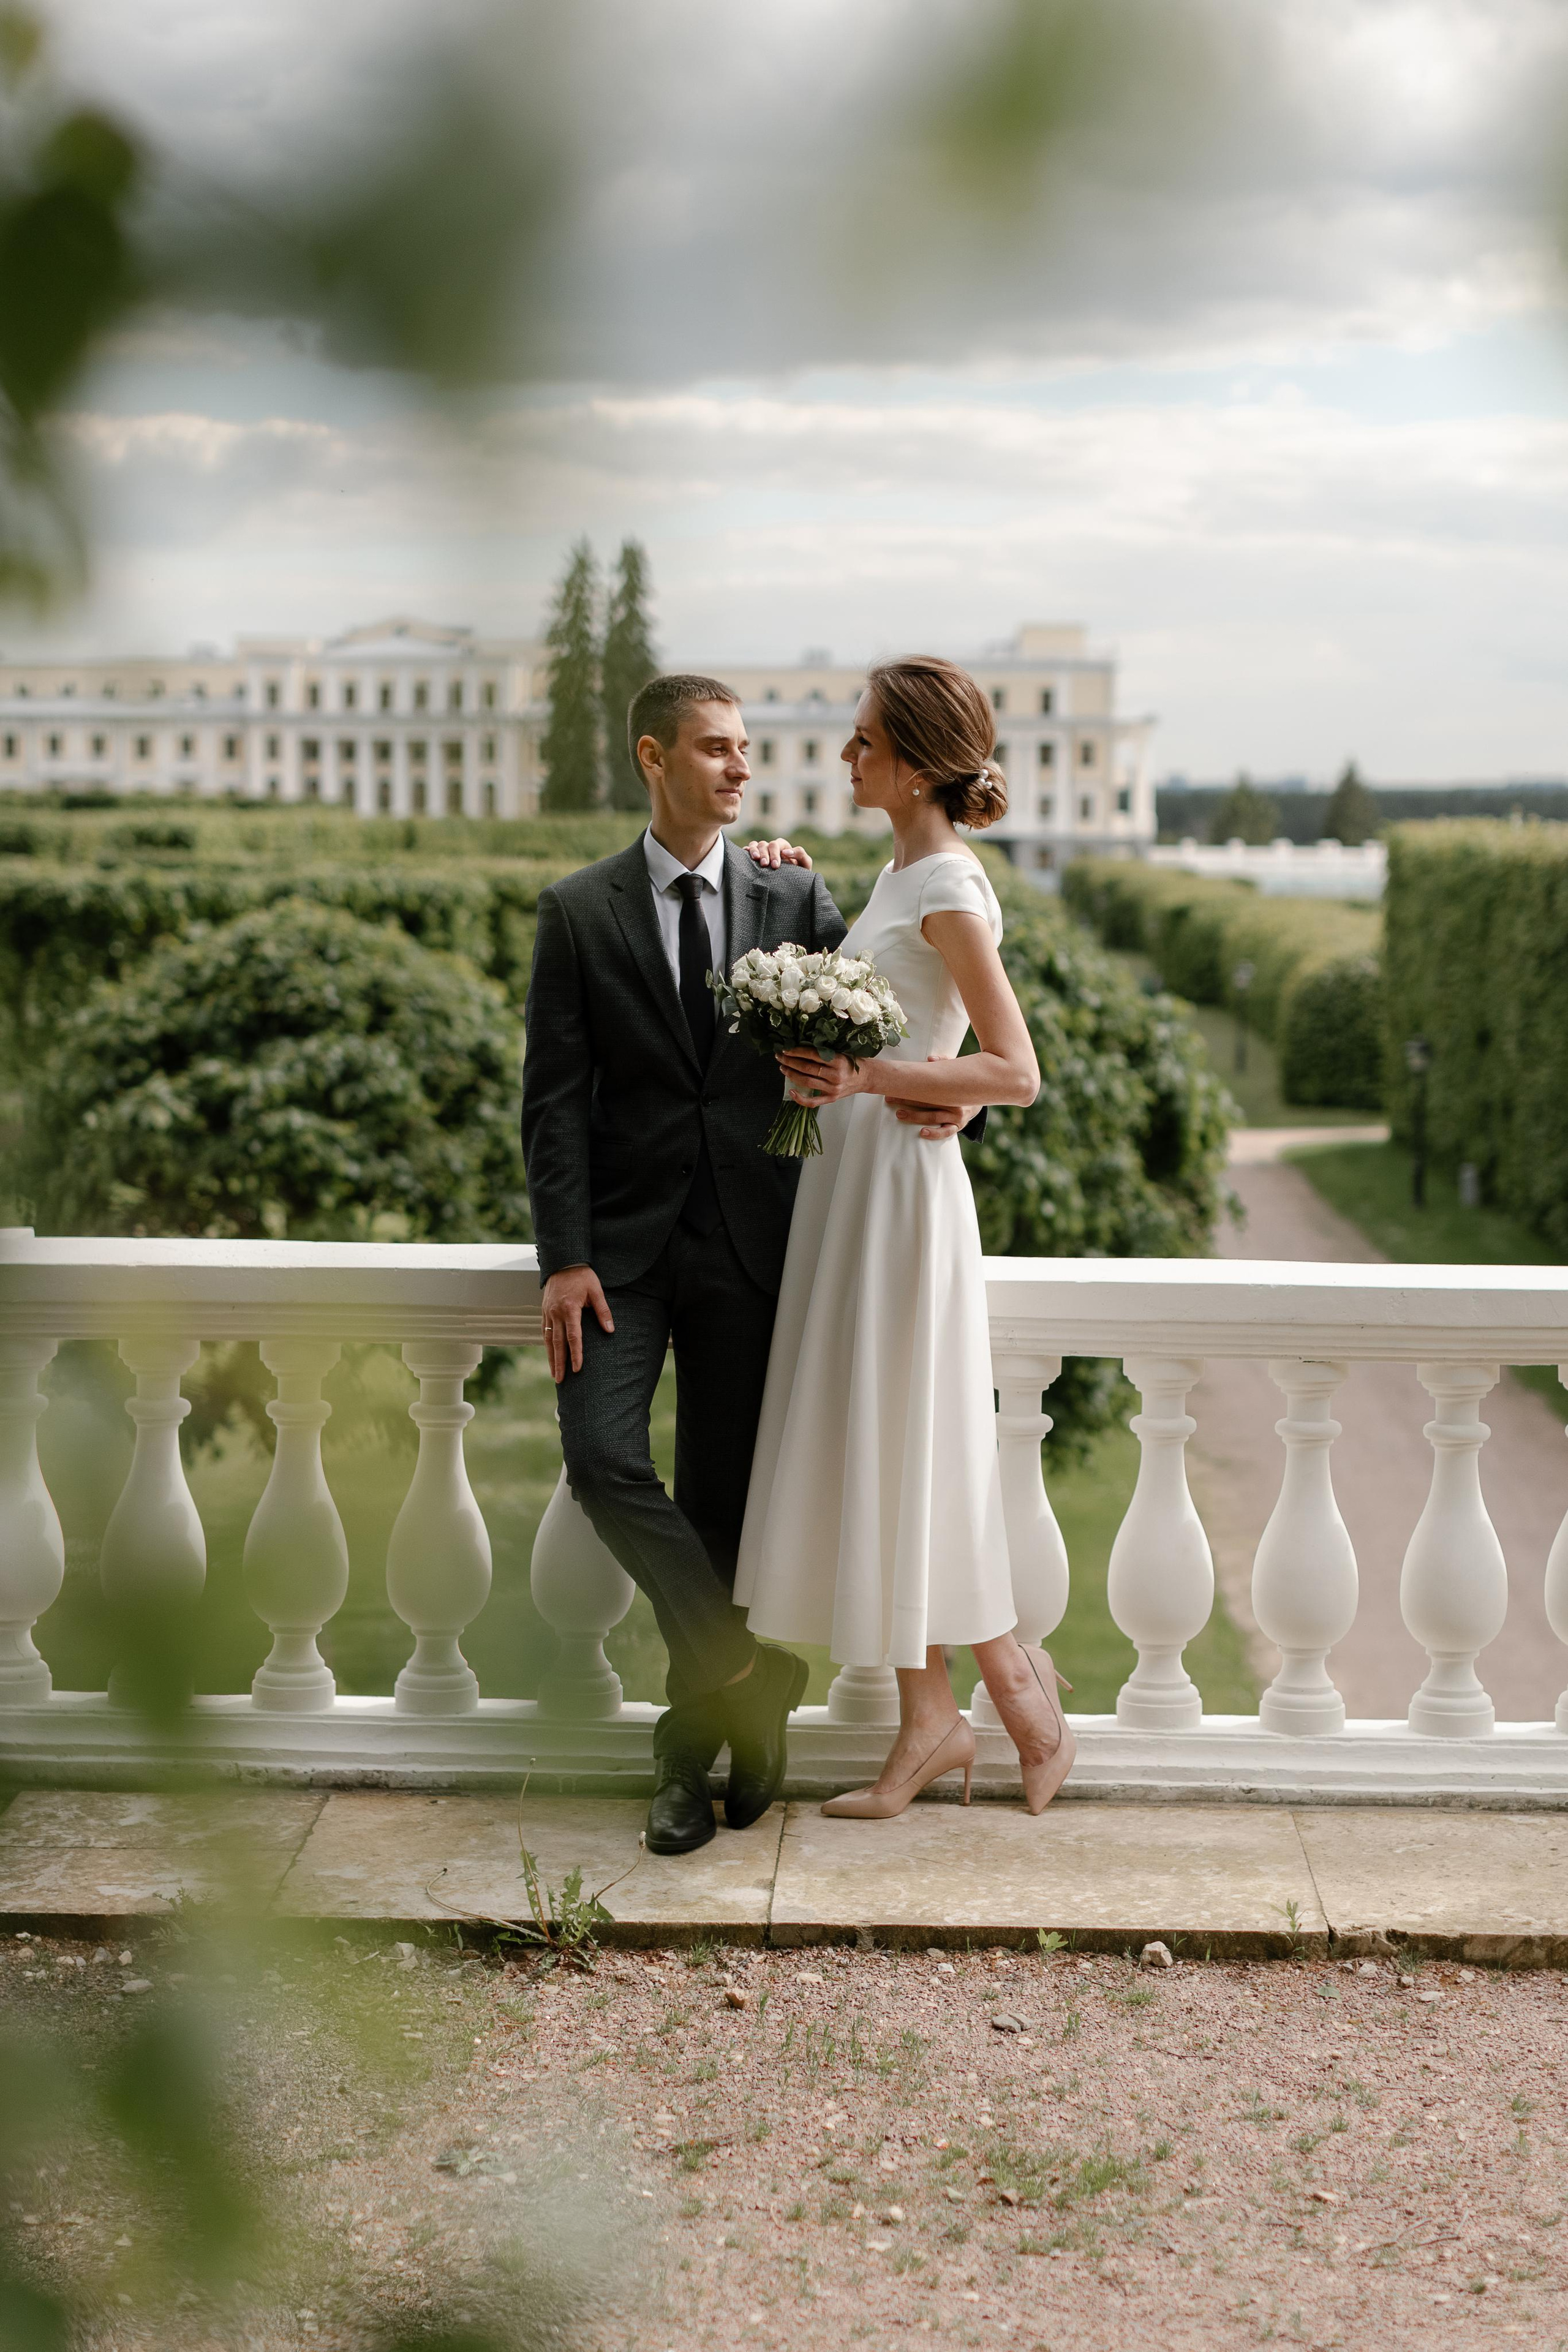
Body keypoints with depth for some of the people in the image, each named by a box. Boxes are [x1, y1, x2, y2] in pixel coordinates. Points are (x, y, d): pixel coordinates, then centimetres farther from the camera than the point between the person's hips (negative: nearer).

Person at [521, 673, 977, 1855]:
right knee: (603, 1458, -18)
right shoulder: (578, 913, 3)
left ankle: (693, 1745, 16)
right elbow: (556, 1097, -1)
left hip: (749, 1238, 1)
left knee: (723, 1495, 4)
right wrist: (566, 1257, -11)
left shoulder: (796, 896, 6)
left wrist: (945, 1091, -15)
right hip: (624, 1236, -1)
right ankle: (747, 1672, -2)